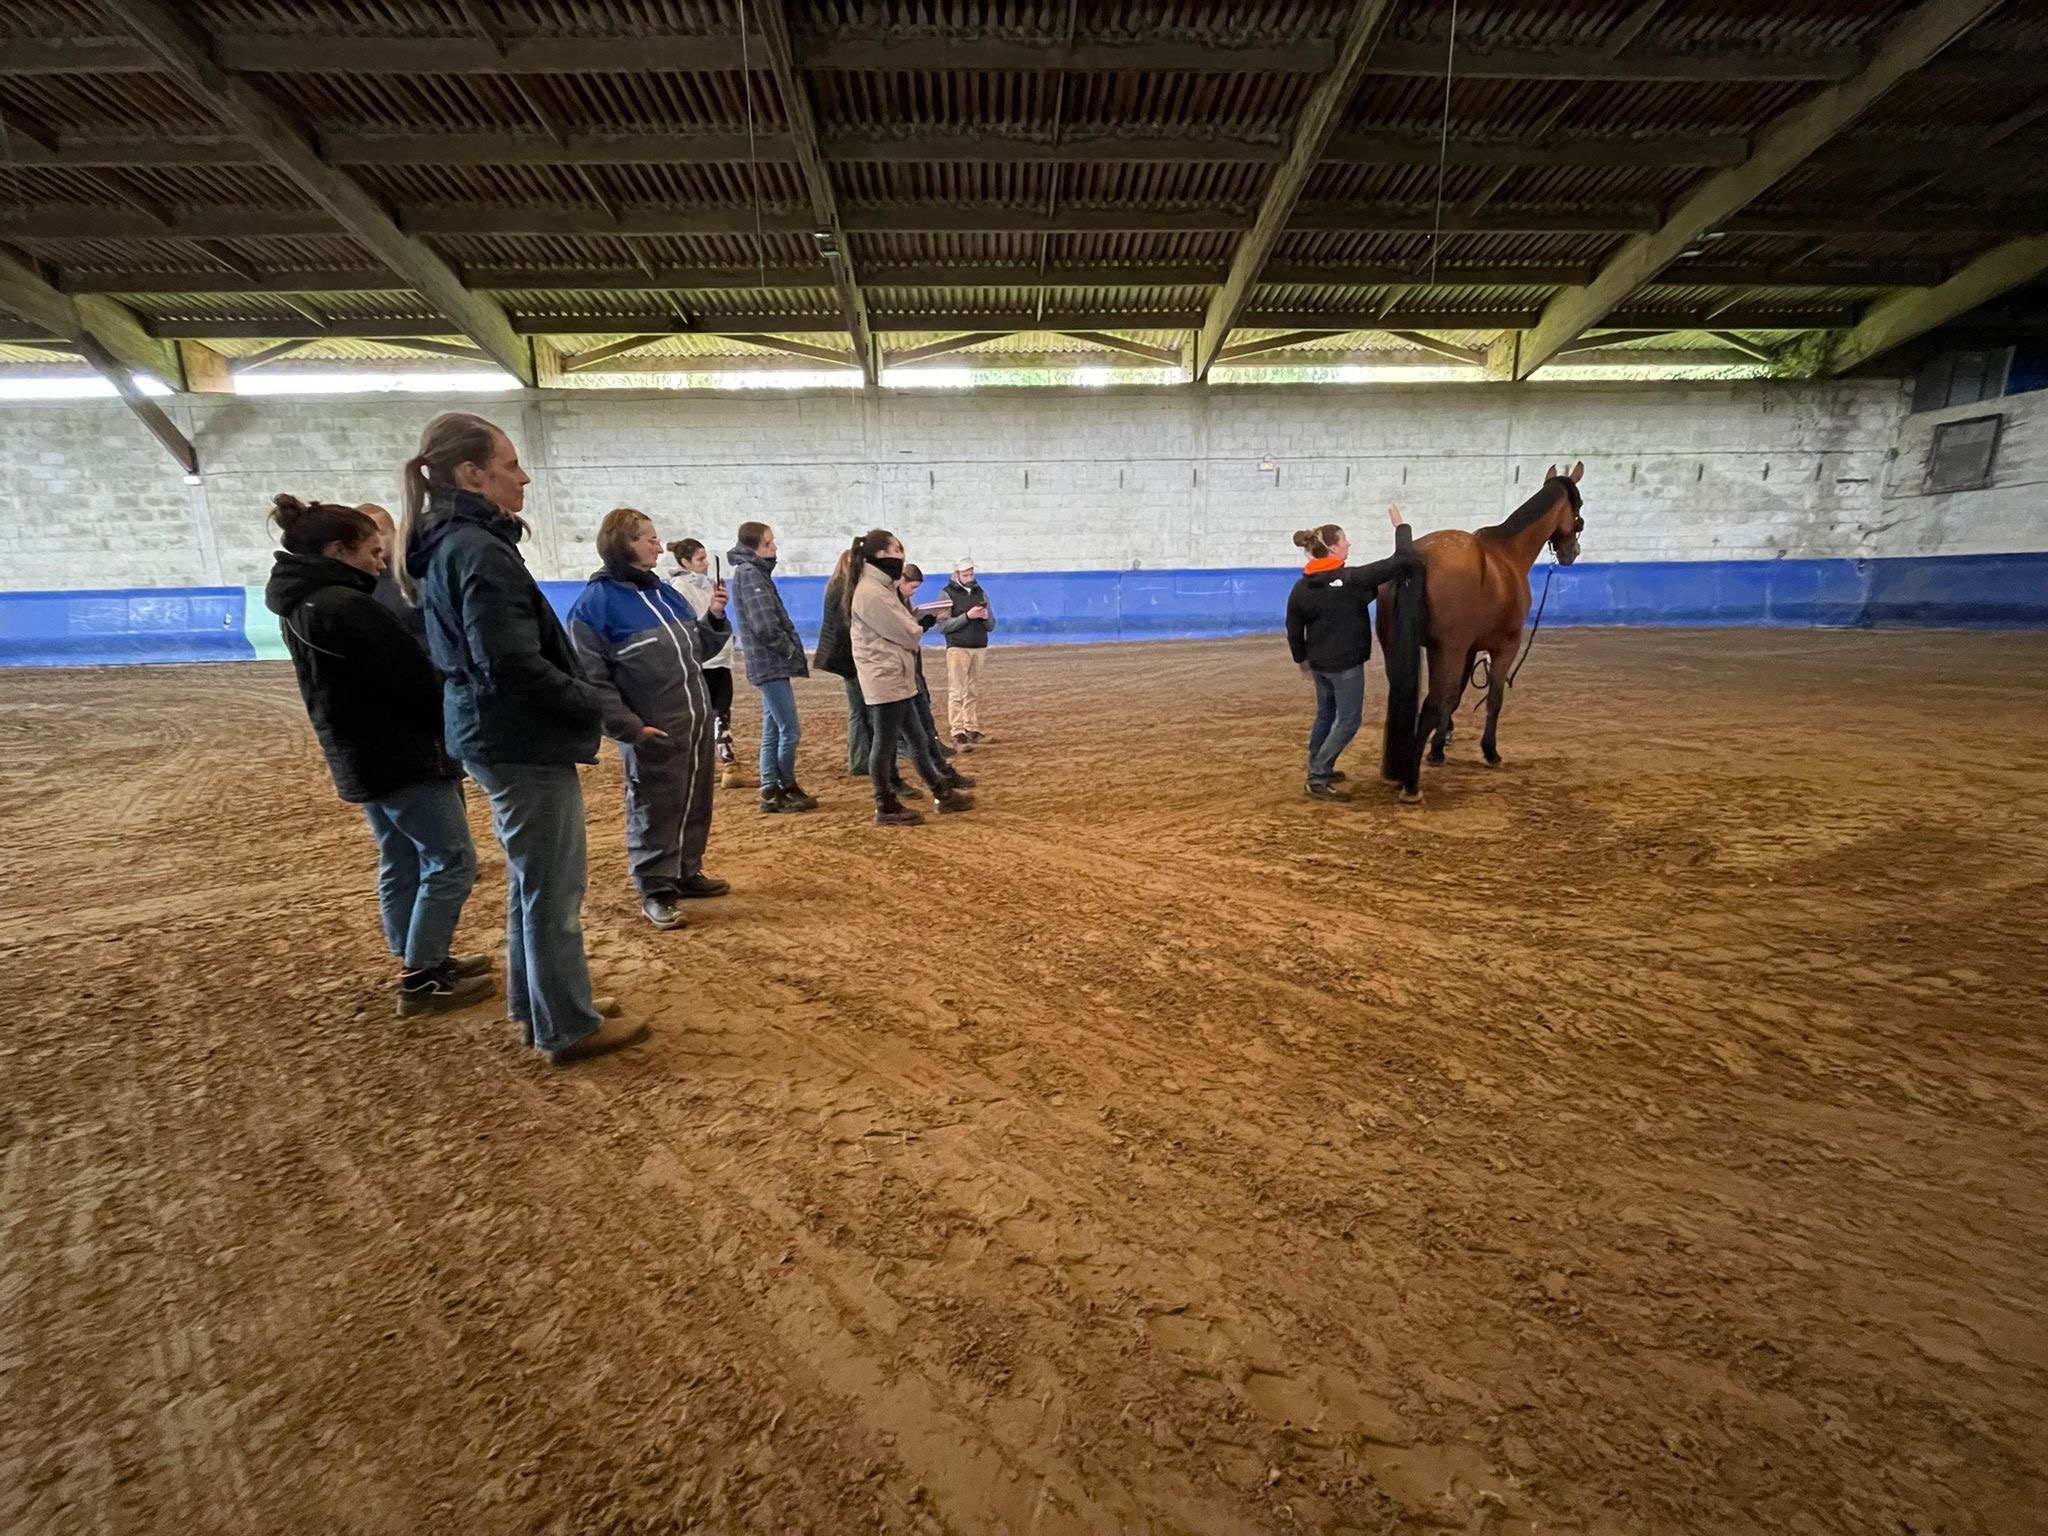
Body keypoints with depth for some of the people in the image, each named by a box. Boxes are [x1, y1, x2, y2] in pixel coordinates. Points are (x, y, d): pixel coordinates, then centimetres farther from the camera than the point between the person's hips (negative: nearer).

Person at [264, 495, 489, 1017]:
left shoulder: (298, 606, 10)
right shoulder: (347, 606, -21)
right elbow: (414, 679, -18)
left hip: (359, 758, 10)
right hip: (401, 756, -10)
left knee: (401, 863, 17)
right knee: (452, 860, -2)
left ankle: (418, 963, 28)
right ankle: (421, 980, 4)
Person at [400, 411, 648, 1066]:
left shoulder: (446, 545, 12)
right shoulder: (479, 549, -17)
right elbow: (513, 664, -25)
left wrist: (579, 700, 12)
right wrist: (593, 704, -12)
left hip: (494, 735, 10)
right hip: (523, 740, -10)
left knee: (531, 882, 19)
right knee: (554, 890, 1)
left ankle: (534, 1010, 33)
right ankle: (569, 1029, 15)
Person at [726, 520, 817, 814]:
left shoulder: (755, 572, 17)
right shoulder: (750, 574, -12)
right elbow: (765, 627, -20)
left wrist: (790, 651, 7)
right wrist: (793, 652, -10)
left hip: (770, 664, 10)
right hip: (771, 664, -10)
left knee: (773, 731, 11)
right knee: (789, 730, -4)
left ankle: (771, 791, 16)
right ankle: (786, 789, 8)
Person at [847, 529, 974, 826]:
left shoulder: (880, 587, 15)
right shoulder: (871, 593, -18)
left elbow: (901, 627, 14)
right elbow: (908, 634, -14)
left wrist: (916, 624, -4)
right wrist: (924, 623, 5)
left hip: (896, 678, 10)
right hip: (885, 680, -10)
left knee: (916, 738, 15)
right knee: (886, 742, 0)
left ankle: (942, 794, 25)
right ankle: (886, 807, 11)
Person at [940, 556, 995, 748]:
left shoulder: (980, 593, 12)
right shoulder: (948, 593, -2)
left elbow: (991, 625, 13)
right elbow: (942, 626, -11)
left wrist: (986, 617, -10)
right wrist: (967, 616, -19)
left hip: (980, 648, 5)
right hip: (957, 648, -5)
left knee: (974, 692, 8)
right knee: (956, 692, -6)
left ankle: (973, 730, 14)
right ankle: (958, 734, -8)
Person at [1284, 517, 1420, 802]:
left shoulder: (1301, 587, -1)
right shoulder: (1353, 578, -17)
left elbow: (1294, 630, 5)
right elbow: (1400, 563, -16)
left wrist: (1302, 659, 19)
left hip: (1319, 662, 7)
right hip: (1346, 663, -7)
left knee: (1325, 714, 21)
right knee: (1348, 721, 3)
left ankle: (1318, 770, 30)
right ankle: (1317, 779, 1)